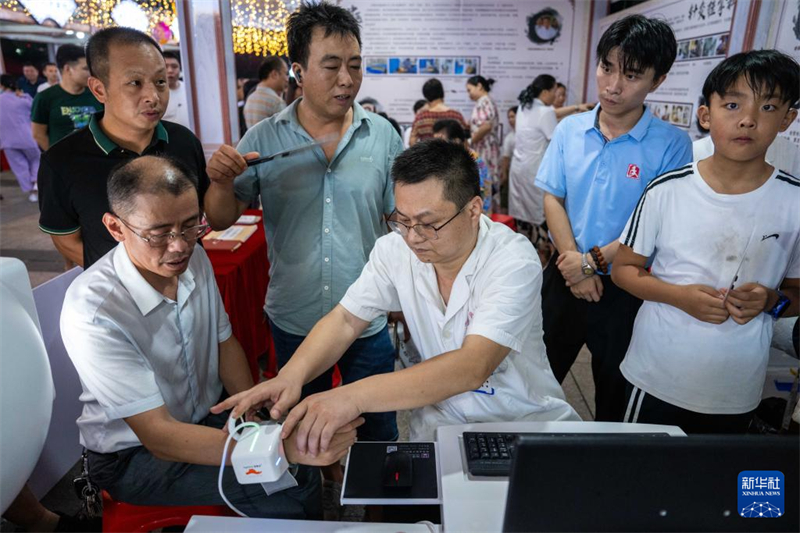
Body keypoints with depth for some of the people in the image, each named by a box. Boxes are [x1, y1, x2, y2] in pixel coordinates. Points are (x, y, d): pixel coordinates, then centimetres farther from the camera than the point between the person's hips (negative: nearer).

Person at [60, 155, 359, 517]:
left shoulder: (194, 259, -10)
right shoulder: (92, 311, -30)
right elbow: (158, 435, -32)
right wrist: (285, 447, -40)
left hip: (209, 415, 6)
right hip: (133, 454, -5)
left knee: (307, 464, -12)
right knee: (283, 492, -23)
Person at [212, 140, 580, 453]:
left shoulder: (514, 261, -22)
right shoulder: (394, 249, -7)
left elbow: (473, 366, -34)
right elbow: (346, 320, -7)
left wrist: (354, 396, -44)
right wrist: (292, 375, -28)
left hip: (528, 421, -2)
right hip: (440, 419, 2)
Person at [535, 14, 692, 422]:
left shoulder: (672, 145, -12)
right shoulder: (569, 130, -2)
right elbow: (552, 200, -2)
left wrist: (593, 261, -18)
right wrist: (575, 266, -13)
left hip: (624, 288, -2)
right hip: (564, 275, 3)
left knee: (614, 386, 18)